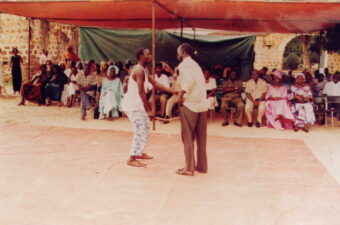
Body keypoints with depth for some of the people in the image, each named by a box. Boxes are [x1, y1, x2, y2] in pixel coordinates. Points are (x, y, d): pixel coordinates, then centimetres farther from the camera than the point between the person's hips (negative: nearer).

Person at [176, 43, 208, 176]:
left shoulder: (184, 64, -5)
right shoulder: (195, 64, 20)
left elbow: (189, 80, -23)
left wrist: (181, 93, -14)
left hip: (189, 104, -7)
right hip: (202, 104, 8)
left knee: (188, 137, 1)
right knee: (201, 137, 12)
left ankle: (189, 168, 5)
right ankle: (202, 166, 18)